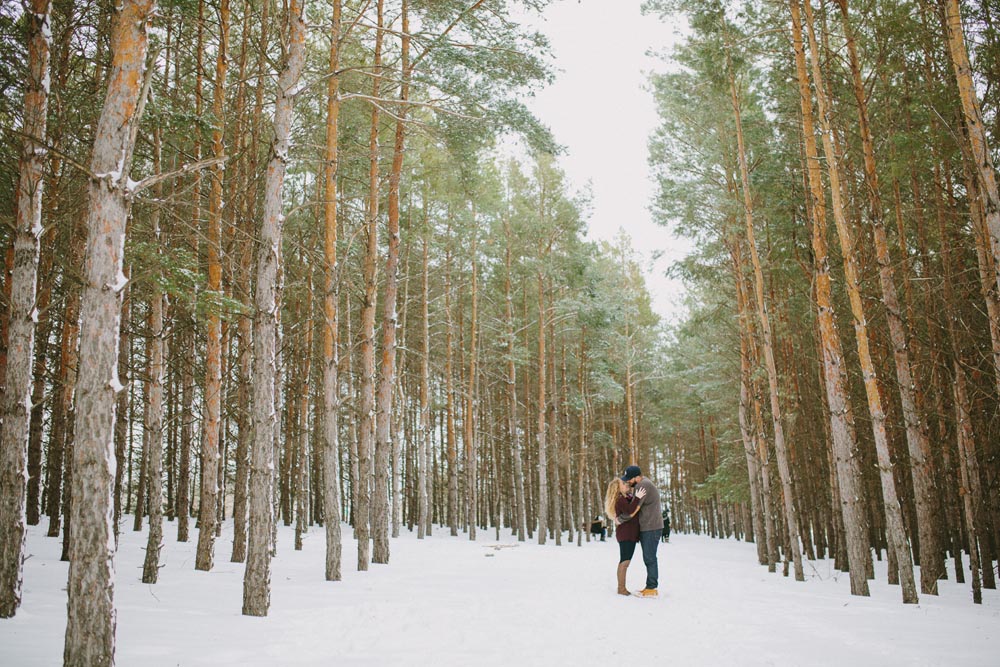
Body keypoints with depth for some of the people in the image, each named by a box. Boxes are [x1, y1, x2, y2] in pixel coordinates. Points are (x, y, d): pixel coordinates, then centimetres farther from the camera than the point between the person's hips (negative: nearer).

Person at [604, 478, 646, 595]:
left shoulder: (628, 497, 16)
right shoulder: (620, 500, -14)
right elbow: (630, 511, -28)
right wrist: (637, 498, -28)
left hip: (630, 534, 9)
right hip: (625, 534, -9)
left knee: (625, 561, 11)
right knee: (625, 561, -10)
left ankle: (622, 588, 15)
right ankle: (621, 588, -7)